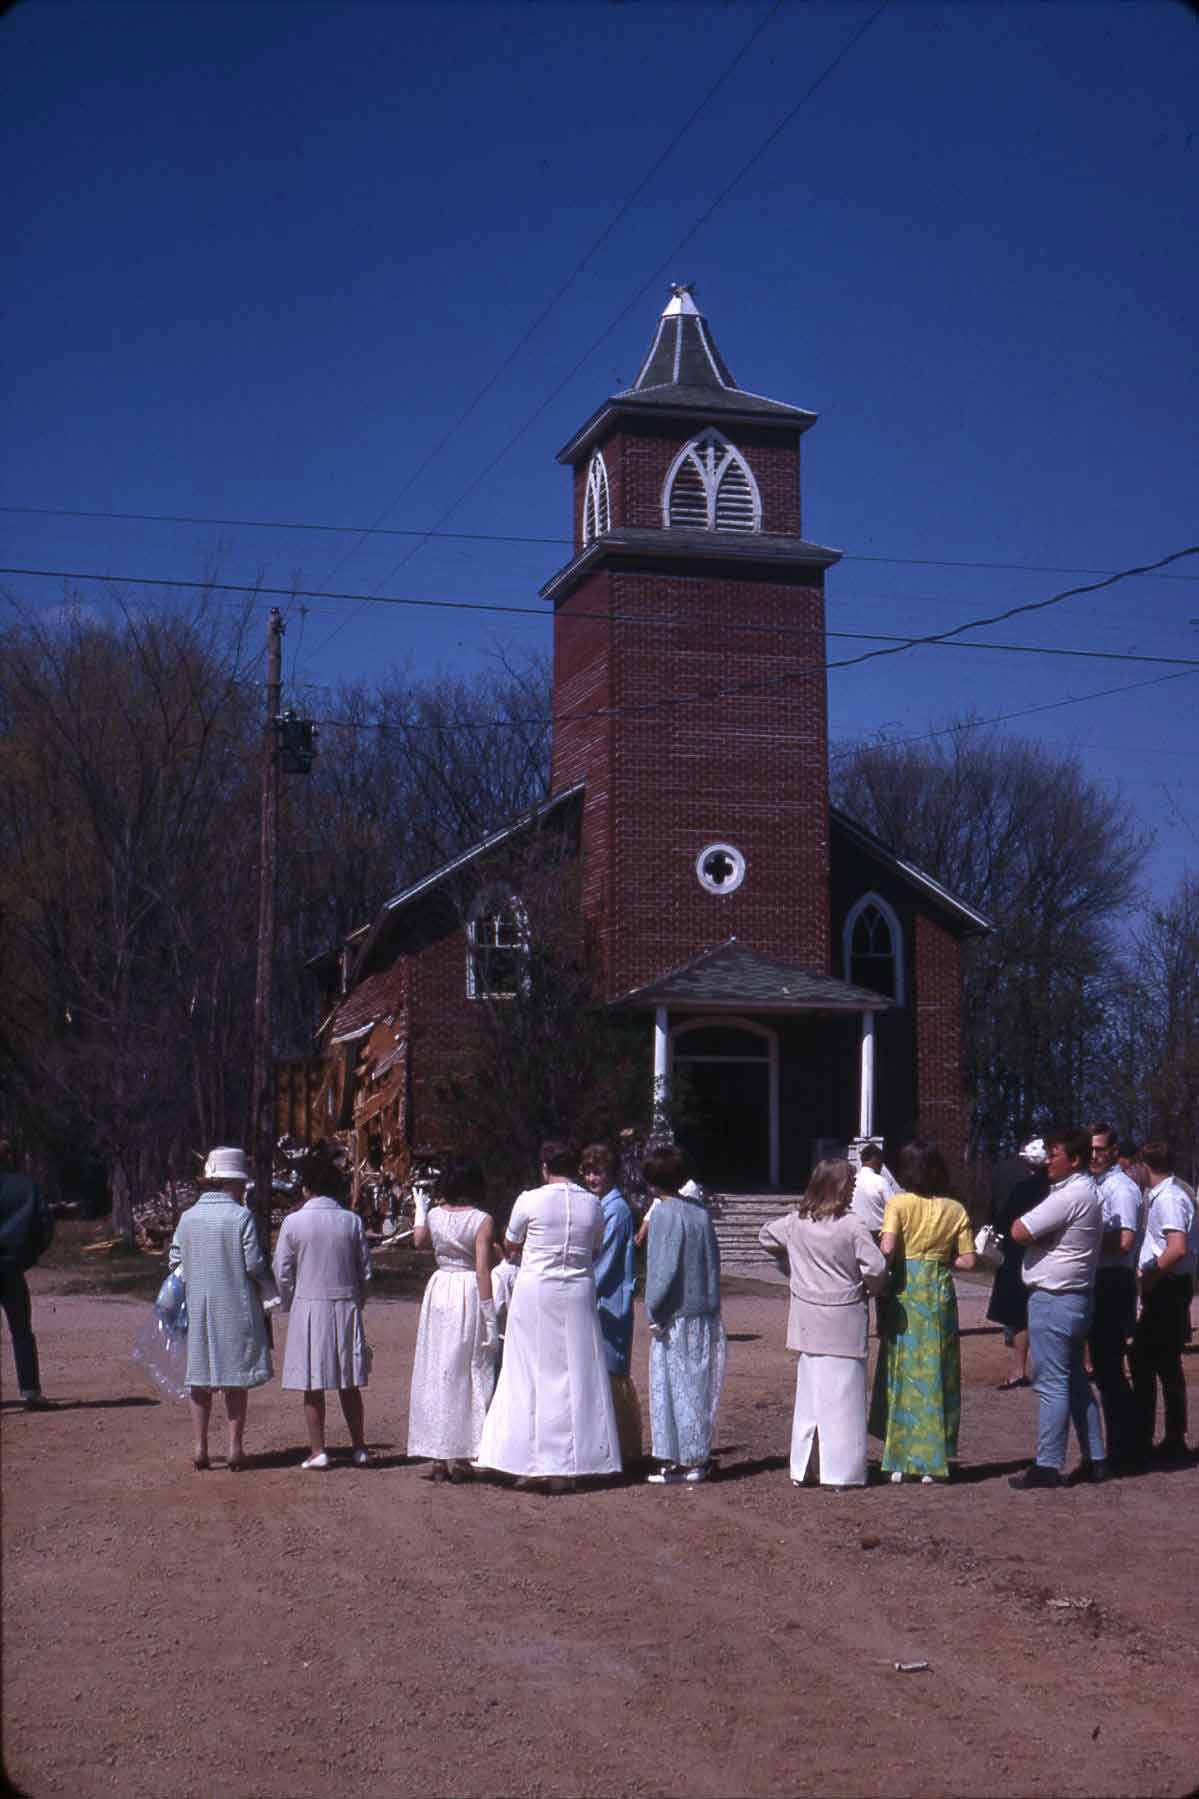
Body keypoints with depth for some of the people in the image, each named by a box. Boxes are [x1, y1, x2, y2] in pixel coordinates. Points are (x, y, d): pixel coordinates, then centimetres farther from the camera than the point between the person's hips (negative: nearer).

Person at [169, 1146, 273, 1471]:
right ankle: (235, 1447, 5)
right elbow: (255, 1265, -12)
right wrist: (266, 1283, 8)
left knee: (200, 1377, 11)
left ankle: (200, 1446, 10)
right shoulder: (241, 1217, -11)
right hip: (236, 1308, -4)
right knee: (236, 1379, 4)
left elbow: (175, 1262, 5)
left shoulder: (188, 1218, 2)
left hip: (197, 1308, 4)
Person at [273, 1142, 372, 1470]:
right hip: (346, 1306, 2)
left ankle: (318, 1450, 6)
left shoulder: (293, 1222, -7)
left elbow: (282, 1272, -3)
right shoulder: (351, 1221, -2)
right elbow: (365, 1269, 2)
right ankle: (359, 1448, 16)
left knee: (313, 1385, 5)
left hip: (307, 1306, -2)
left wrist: (291, 1306, 12)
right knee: (349, 1384, 11)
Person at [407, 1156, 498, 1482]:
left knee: (435, 1372, 11)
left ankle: (438, 1458, 15)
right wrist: (491, 1319, -12)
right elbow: (482, 1270, -15)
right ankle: (459, 1457, 4)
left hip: (439, 1290, 4)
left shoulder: (434, 1215, 1)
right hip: (470, 1294, -4)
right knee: (468, 1374, 5)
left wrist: (419, 1210, 37)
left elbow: (419, 1242, 21)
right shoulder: (482, 1220, -10)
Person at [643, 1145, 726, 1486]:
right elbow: (714, 1260, 12)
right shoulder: (700, 1211, 8)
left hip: (675, 1316, -7)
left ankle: (682, 1461, 4)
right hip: (705, 1313, 7)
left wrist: (653, 1312, -10)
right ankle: (699, 1456, 19)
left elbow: (663, 1268, -17)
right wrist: (711, 1300, 17)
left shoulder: (663, 1214, -13)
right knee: (698, 1383, 13)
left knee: (675, 1384, 0)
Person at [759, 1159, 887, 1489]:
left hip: (809, 1320, 5)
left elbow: (766, 1236, 19)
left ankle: (802, 1468, 18)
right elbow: (876, 1268, -17)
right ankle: (840, 1470, 2)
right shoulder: (853, 1224, -14)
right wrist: (872, 1288, 3)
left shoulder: (796, 1222, 2)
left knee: (808, 1393, 14)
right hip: (844, 1318, -5)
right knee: (842, 1393, 1)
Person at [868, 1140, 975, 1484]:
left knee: (900, 1371, 9)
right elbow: (967, 1260, 0)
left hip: (905, 1291, -2)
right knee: (936, 1373, 9)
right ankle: (930, 1463, 11)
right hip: (940, 1294, 2)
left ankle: (898, 1461, 13)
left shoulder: (898, 1203, -6)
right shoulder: (955, 1210, 2)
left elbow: (887, 1248, -18)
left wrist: (886, 1266, 2)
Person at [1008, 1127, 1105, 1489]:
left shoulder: (1068, 1196, -20)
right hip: (1078, 1295, 10)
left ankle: (1047, 1465, -2)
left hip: (1053, 1299, -10)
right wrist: (1037, 1231, -1)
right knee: (1075, 1380, 15)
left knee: (1051, 1383, -6)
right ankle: (1094, 1459, 19)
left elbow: (1020, 1232, -21)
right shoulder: (1089, 1191, 13)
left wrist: (1019, 1221, -1)